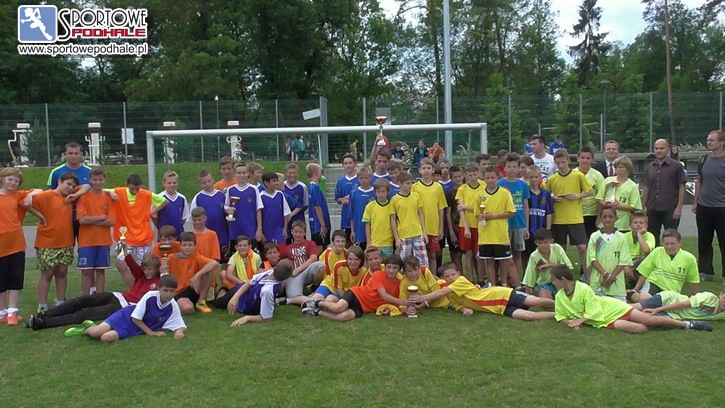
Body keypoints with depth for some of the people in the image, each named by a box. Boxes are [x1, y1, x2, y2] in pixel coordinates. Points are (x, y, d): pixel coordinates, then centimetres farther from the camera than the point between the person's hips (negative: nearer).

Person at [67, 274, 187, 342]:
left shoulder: (173, 307, -13)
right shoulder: (150, 296, -21)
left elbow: (181, 326, -8)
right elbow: (135, 318, -15)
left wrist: (179, 331, -32)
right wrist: (150, 332, -17)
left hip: (136, 330, 1)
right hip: (127, 316, -1)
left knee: (106, 338, -23)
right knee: (96, 332, -22)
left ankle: (85, 331, 11)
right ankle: (86, 328, 17)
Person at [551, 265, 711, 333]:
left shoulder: (583, 289, -23)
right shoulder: (559, 297, -5)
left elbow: (594, 313, -20)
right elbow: (561, 317, 4)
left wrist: (578, 321, -24)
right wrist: (570, 322, -16)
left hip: (615, 308, -4)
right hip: (606, 322, 4)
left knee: (650, 320, -11)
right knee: (639, 328, -17)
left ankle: (689, 324, 10)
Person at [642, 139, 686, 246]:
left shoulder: (676, 166, -2)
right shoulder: (649, 168, 10)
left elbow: (682, 187, -3)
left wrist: (679, 207, -11)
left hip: (670, 210, -4)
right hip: (652, 210, 4)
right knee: (652, 240, 10)